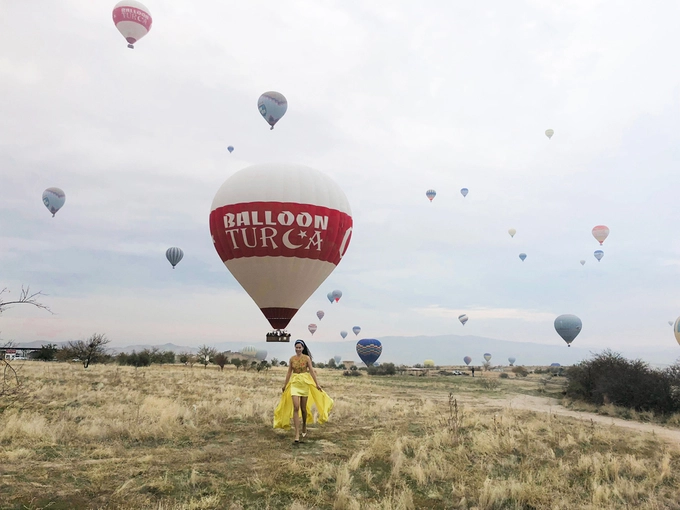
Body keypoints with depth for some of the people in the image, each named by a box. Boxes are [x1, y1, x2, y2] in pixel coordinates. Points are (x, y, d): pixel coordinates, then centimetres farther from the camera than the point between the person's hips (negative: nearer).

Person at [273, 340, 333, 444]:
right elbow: (289, 372, 10)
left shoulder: (307, 358, -4)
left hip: (305, 383, -1)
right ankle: (297, 435, -13)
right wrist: (285, 385, 14)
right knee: (296, 408, -11)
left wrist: (317, 384, -9)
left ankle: (304, 426, 39)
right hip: (294, 383, 1)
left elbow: (312, 371, -5)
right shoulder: (291, 359, 3)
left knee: (303, 408, 8)